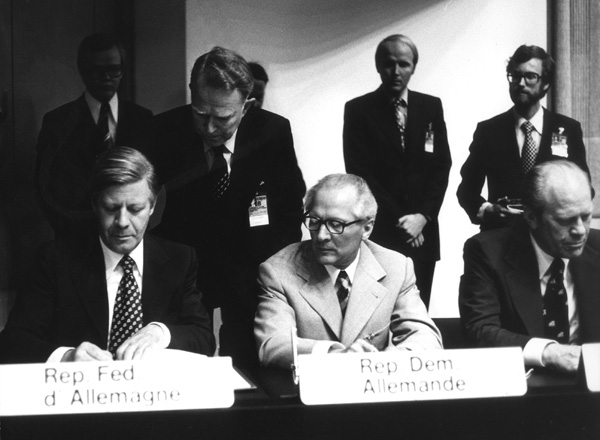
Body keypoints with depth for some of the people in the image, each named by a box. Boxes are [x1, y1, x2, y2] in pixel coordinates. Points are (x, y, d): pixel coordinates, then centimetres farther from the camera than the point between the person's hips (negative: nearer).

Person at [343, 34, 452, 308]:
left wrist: (422, 216, -7)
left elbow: (441, 166, 7)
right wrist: (398, 221, -9)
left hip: (422, 233, 3)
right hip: (378, 233, -2)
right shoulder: (358, 110, 1)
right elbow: (359, 172, -5)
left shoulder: (431, 107, 10)